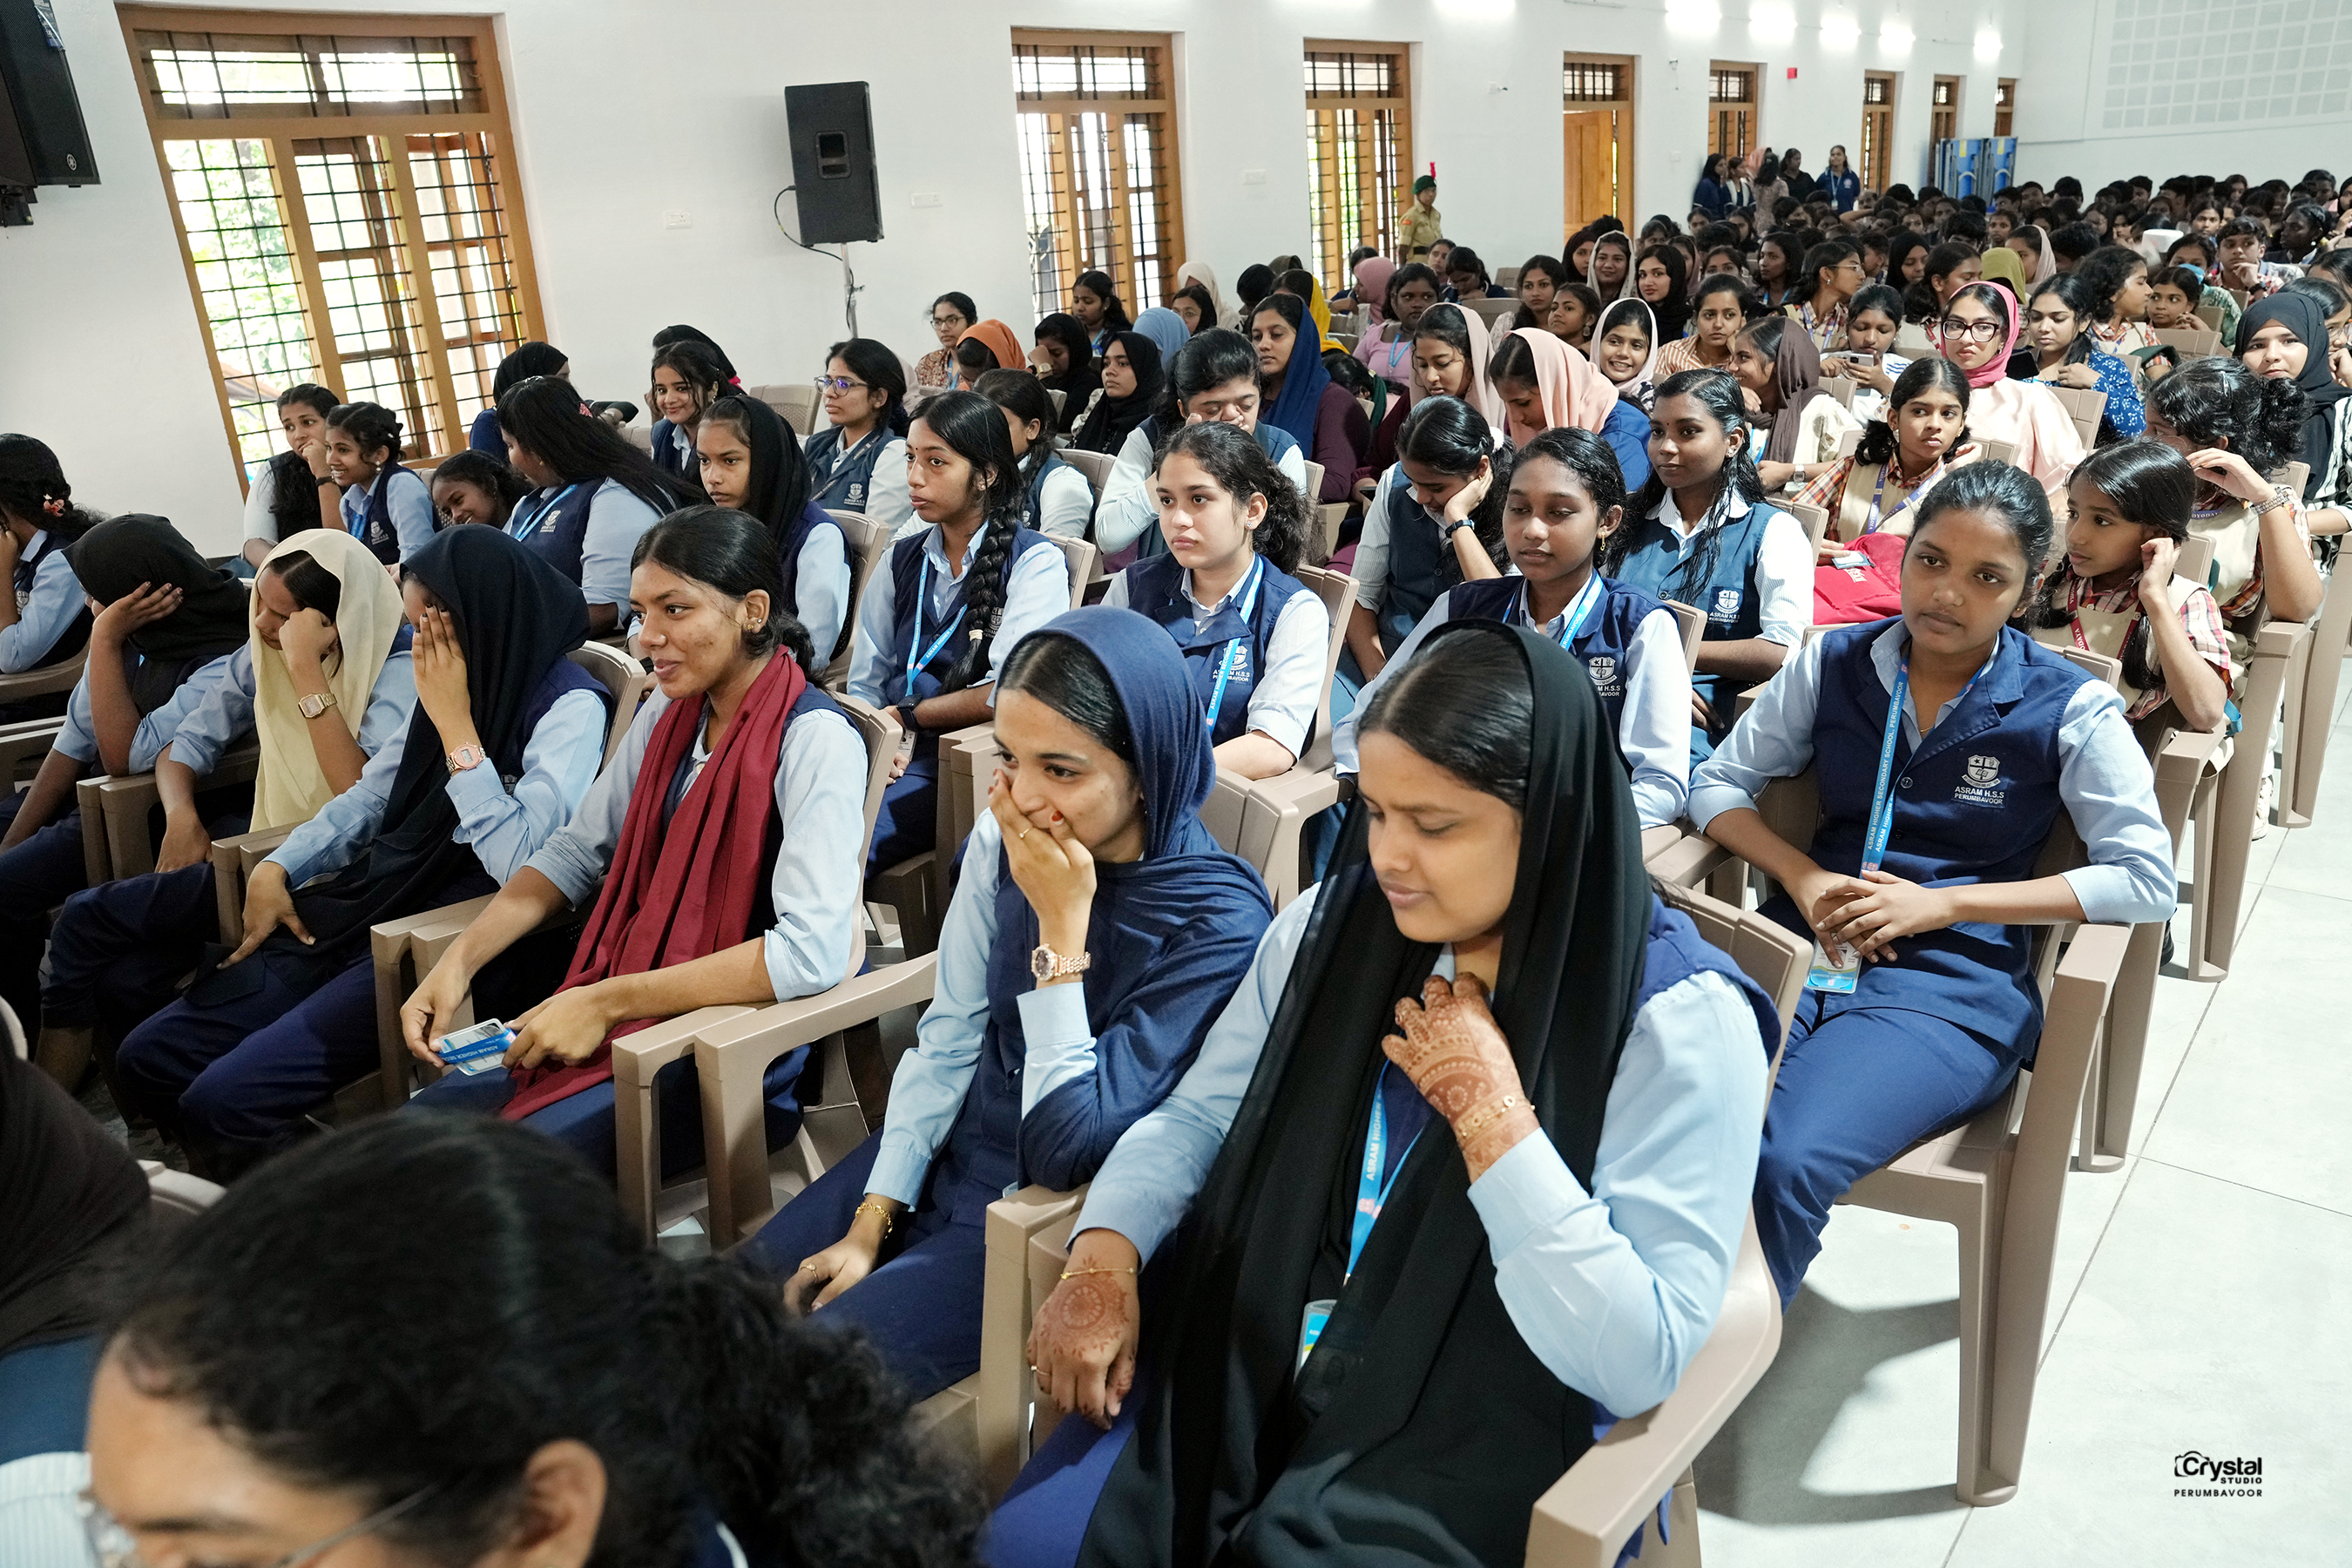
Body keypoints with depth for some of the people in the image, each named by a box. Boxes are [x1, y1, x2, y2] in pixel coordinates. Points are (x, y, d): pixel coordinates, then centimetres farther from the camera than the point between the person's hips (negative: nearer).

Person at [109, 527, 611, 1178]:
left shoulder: (571, 707, -13)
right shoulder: (452, 683, 11)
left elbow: (518, 862, -24)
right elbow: (370, 793, 21)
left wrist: (455, 726, -18)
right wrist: (277, 868, 8)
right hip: (374, 907, 9)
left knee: (224, 1099, -17)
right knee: (147, 1060, 5)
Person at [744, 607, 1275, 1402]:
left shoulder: (1218, 924, -25)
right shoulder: (1004, 838, -9)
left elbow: (1066, 1151, -26)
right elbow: (947, 1037, 1)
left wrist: (1062, 925, -29)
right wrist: (871, 1220, -3)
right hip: (946, 1151, 6)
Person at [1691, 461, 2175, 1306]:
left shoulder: (2070, 708, 2)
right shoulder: (1835, 662, 10)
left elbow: (2146, 879, -2)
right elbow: (1719, 782, 12)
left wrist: (1940, 904, -8)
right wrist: (1805, 879, -7)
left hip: (1953, 981, -2)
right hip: (1803, 943, 3)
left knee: (1780, 1166, -31)